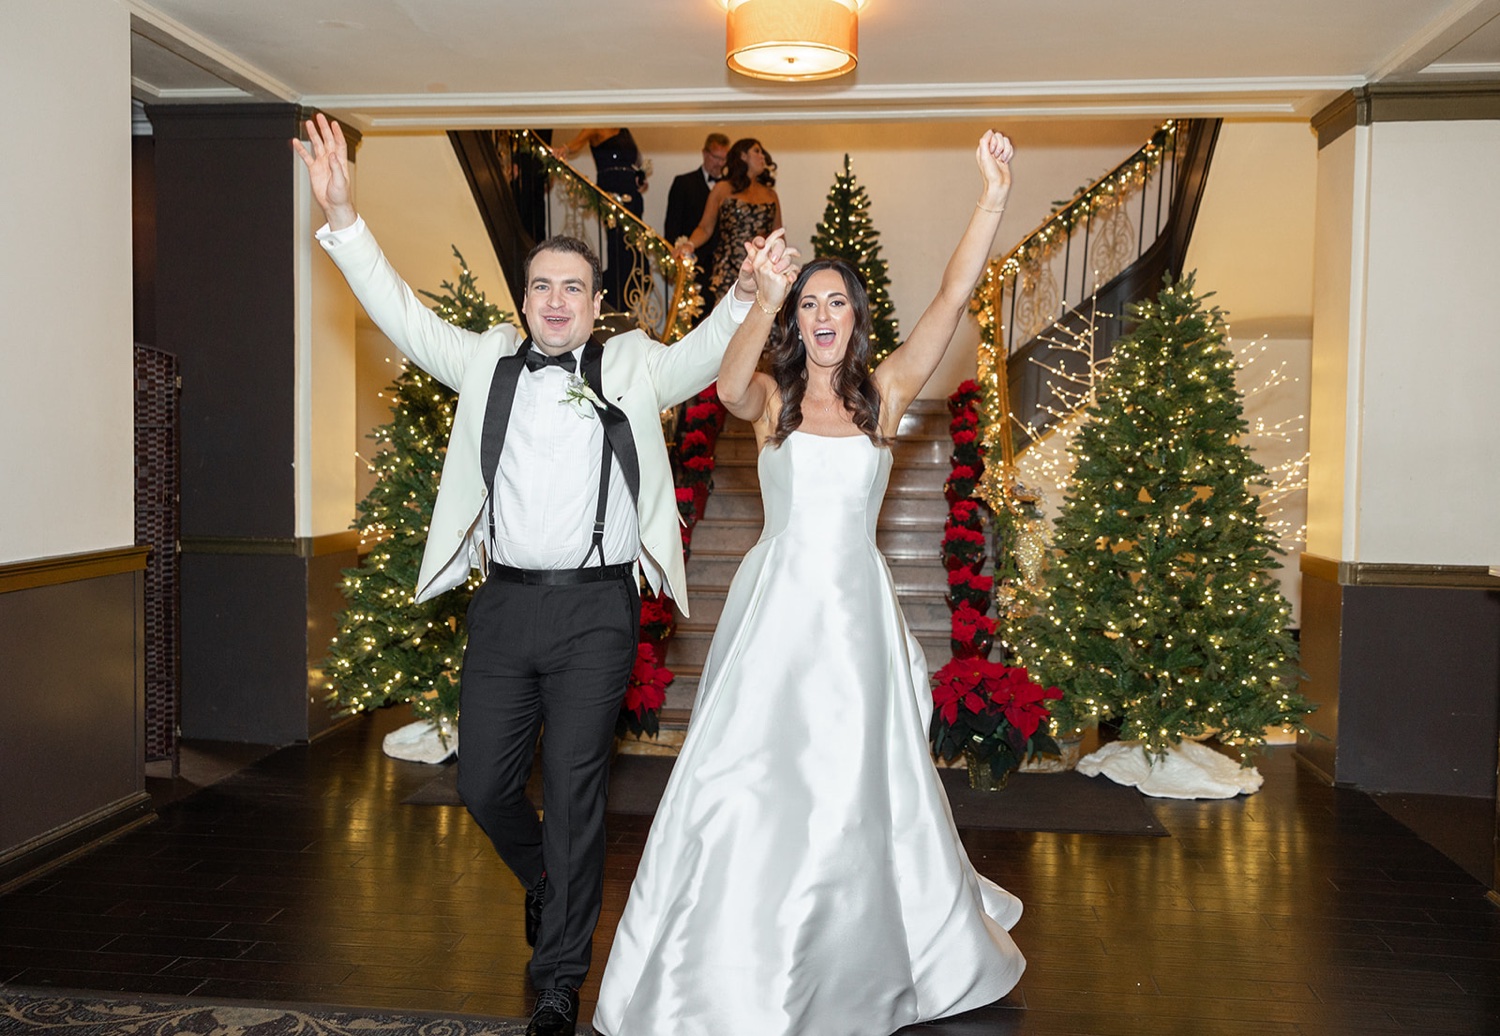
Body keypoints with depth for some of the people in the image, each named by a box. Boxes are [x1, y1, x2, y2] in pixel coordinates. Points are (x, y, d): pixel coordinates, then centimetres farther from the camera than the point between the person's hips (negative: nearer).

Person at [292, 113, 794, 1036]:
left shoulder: (633, 367, 6)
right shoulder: (487, 362, 10)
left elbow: (705, 354, -2)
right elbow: (404, 316, 7)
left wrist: (747, 295, -22)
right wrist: (343, 218, -3)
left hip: (596, 609, -3)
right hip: (504, 604, 3)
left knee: (574, 789, 1)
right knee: (484, 784, 9)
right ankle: (547, 881, 42)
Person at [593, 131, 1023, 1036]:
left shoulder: (883, 394, 4)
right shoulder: (770, 400, 2)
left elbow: (954, 299, -2)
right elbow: (727, 385, -23)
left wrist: (994, 201, -9)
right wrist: (763, 302, -38)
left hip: (855, 606, 1)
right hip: (777, 601, -1)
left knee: (856, 786, 9)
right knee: (751, 781, -1)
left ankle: (859, 957, 33)